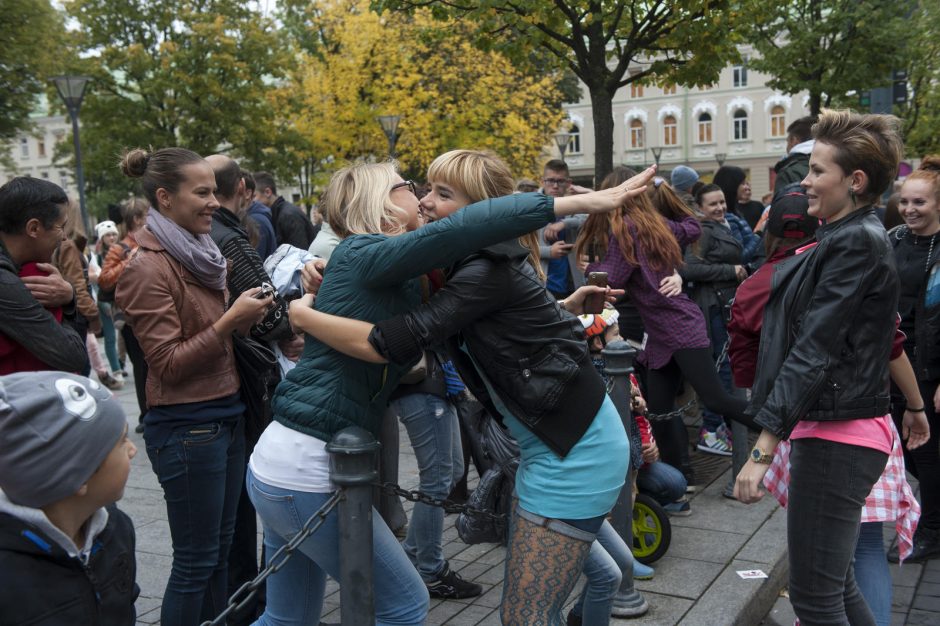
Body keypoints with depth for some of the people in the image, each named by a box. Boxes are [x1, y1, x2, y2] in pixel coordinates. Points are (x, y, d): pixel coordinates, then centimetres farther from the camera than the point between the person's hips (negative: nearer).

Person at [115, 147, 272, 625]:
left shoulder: (199, 253, 9)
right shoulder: (148, 268, -14)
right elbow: (168, 363, -17)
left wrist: (248, 314, 4)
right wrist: (230, 319, -21)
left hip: (226, 416, 8)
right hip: (186, 428, -8)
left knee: (220, 549, 15)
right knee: (196, 560, 2)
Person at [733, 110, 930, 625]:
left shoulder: (855, 242, -15)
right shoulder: (854, 236, 15)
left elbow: (814, 349, -21)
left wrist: (763, 448, -23)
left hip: (836, 436, -10)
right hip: (837, 430, 10)